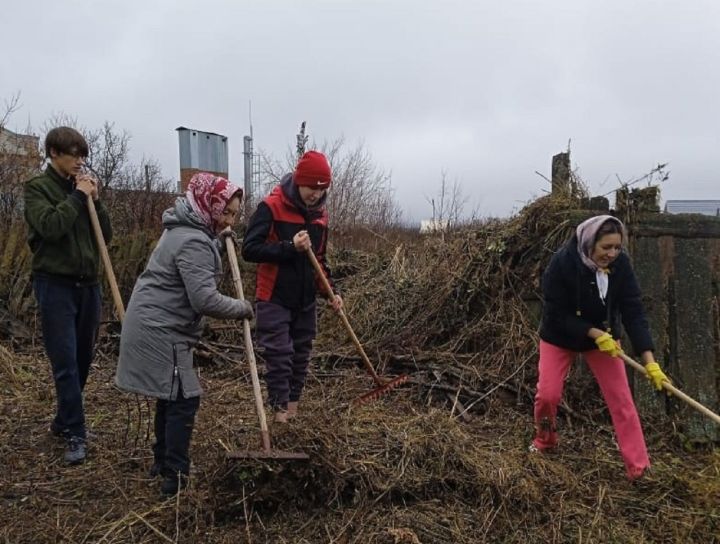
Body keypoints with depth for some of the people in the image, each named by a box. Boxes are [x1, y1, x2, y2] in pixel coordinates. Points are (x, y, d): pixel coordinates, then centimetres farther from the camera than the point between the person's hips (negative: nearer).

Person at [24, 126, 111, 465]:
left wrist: (94, 200, -3)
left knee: (83, 359, 11)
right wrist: (77, 196, -13)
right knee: (65, 362, -7)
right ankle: (75, 435, 0)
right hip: (55, 285, -5)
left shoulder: (83, 188, 12)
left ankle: (64, 421, 28)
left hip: (87, 284, 6)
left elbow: (106, 236, 8)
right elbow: (49, 227, -20)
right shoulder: (38, 188, -2)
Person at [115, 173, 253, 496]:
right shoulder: (195, 242, -21)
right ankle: (175, 476, 2)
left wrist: (219, 239, 15)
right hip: (160, 331, -11)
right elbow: (205, 299, -28)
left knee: (170, 396, 19)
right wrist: (242, 308, -12)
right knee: (184, 399, -4)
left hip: (153, 325, 11)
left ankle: (162, 461, 32)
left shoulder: (184, 229, 12)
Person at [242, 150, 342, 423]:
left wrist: (331, 291, 7)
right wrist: (290, 247, -25)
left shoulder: (320, 214, 7)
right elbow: (249, 250, -18)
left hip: (306, 301, 6)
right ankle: (280, 414, 8)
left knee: (301, 356, 12)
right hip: (274, 300, -6)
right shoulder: (271, 207, -12)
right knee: (279, 357, -5)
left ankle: (293, 410, 25)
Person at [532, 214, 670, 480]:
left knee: (622, 399, -1)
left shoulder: (620, 264, -20)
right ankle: (545, 439, 27)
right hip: (560, 336, -2)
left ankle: (639, 468, 7)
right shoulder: (562, 263, -29)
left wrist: (649, 360, -25)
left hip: (603, 335, 3)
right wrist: (594, 333, -30)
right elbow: (556, 314, -23)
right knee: (548, 394, -5)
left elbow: (633, 311, -20)